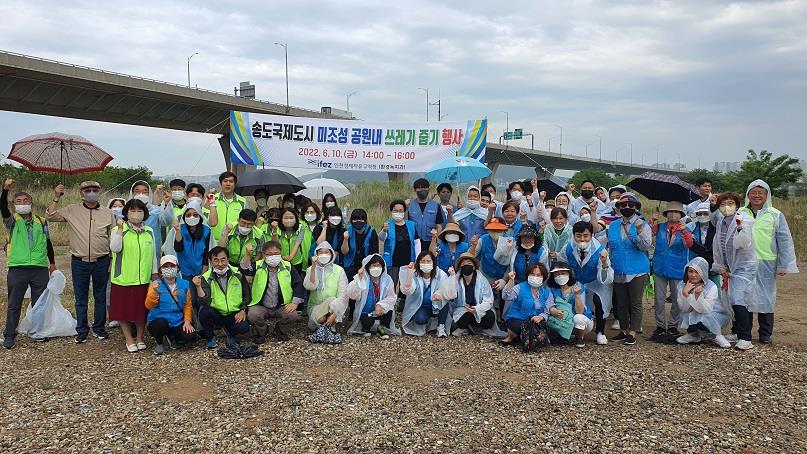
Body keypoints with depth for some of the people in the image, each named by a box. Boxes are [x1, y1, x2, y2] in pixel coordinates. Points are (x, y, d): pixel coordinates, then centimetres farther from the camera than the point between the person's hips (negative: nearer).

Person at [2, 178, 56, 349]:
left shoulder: (41, 221, 10)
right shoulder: (12, 221, 1)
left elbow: (48, 243, 18)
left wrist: (52, 263, 19)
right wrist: (5, 190, -35)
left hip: (40, 268, 2)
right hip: (18, 269, -2)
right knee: (14, 304, 4)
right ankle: (9, 335, 14)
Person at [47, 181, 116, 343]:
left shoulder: (108, 213, 4)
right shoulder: (71, 211, 3)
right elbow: (51, 217, 0)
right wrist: (56, 198, -8)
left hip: (101, 261, 0)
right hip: (79, 262, 0)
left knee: (100, 297, 10)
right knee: (80, 298, 8)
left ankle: (99, 328, 23)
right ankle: (82, 330, 19)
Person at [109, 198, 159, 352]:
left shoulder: (150, 232, 9)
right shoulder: (118, 230, -1)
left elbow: (154, 254, 14)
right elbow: (115, 248, -18)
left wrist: (155, 273, 13)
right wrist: (120, 229, -23)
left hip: (144, 279, 3)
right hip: (123, 278, -2)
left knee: (142, 310, 7)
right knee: (123, 310, 4)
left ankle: (140, 338, 23)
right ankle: (129, 340, 17)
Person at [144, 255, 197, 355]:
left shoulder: (184, 284, 5)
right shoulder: (156, 284, -5)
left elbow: (188, 305, 10)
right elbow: (148, 305, -15)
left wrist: (187, 321, -2)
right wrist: (154, 292, -32)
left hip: (178, 322, 3)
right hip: (159, 320, -3)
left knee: (190, 337, -19)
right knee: (161, 323, -37)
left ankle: (170, 336, 17)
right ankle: (159, 342, 0)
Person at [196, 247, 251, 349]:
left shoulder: (238, 274, -2)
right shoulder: (206, 278, -7)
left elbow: (247, 295, 8)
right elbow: (205, 302, -20)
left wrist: (243, 310, -6)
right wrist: (198, 287, -35)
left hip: (234, 314, 0)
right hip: (216, 314, 0)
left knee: (244, 327, -29)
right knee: (204, 311, -32)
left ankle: (231, 334, 11)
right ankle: (209, 338, -2)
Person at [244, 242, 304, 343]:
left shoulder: (288, 267, 1)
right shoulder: (257, 267, -1)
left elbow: (299, 284, 0)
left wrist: (295, 302, -11)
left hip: (282, 307, 1)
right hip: (261, 307, -1)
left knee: (293, 315, -27)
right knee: (252, 315, -30)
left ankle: (280, 330, 10)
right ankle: (262, 331, 8)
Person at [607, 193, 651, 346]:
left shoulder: (642, 224, -4)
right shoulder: (613, 226, 10)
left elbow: (646, 247, -15)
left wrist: (639, 231, -26)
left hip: (637, 271, -5)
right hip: (618, 271, 5)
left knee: (635, 303, 1)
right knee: (621, 303, 12)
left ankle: (632, 333, 6)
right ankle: (623, 330, 24)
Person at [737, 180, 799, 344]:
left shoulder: (775, 215, 2)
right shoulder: (739, 213, 6)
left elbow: (784, 241, 3)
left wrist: (784, 265, 0)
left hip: (766, 264, -1)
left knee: (766, 298, 4)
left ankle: (765, 334, 16)